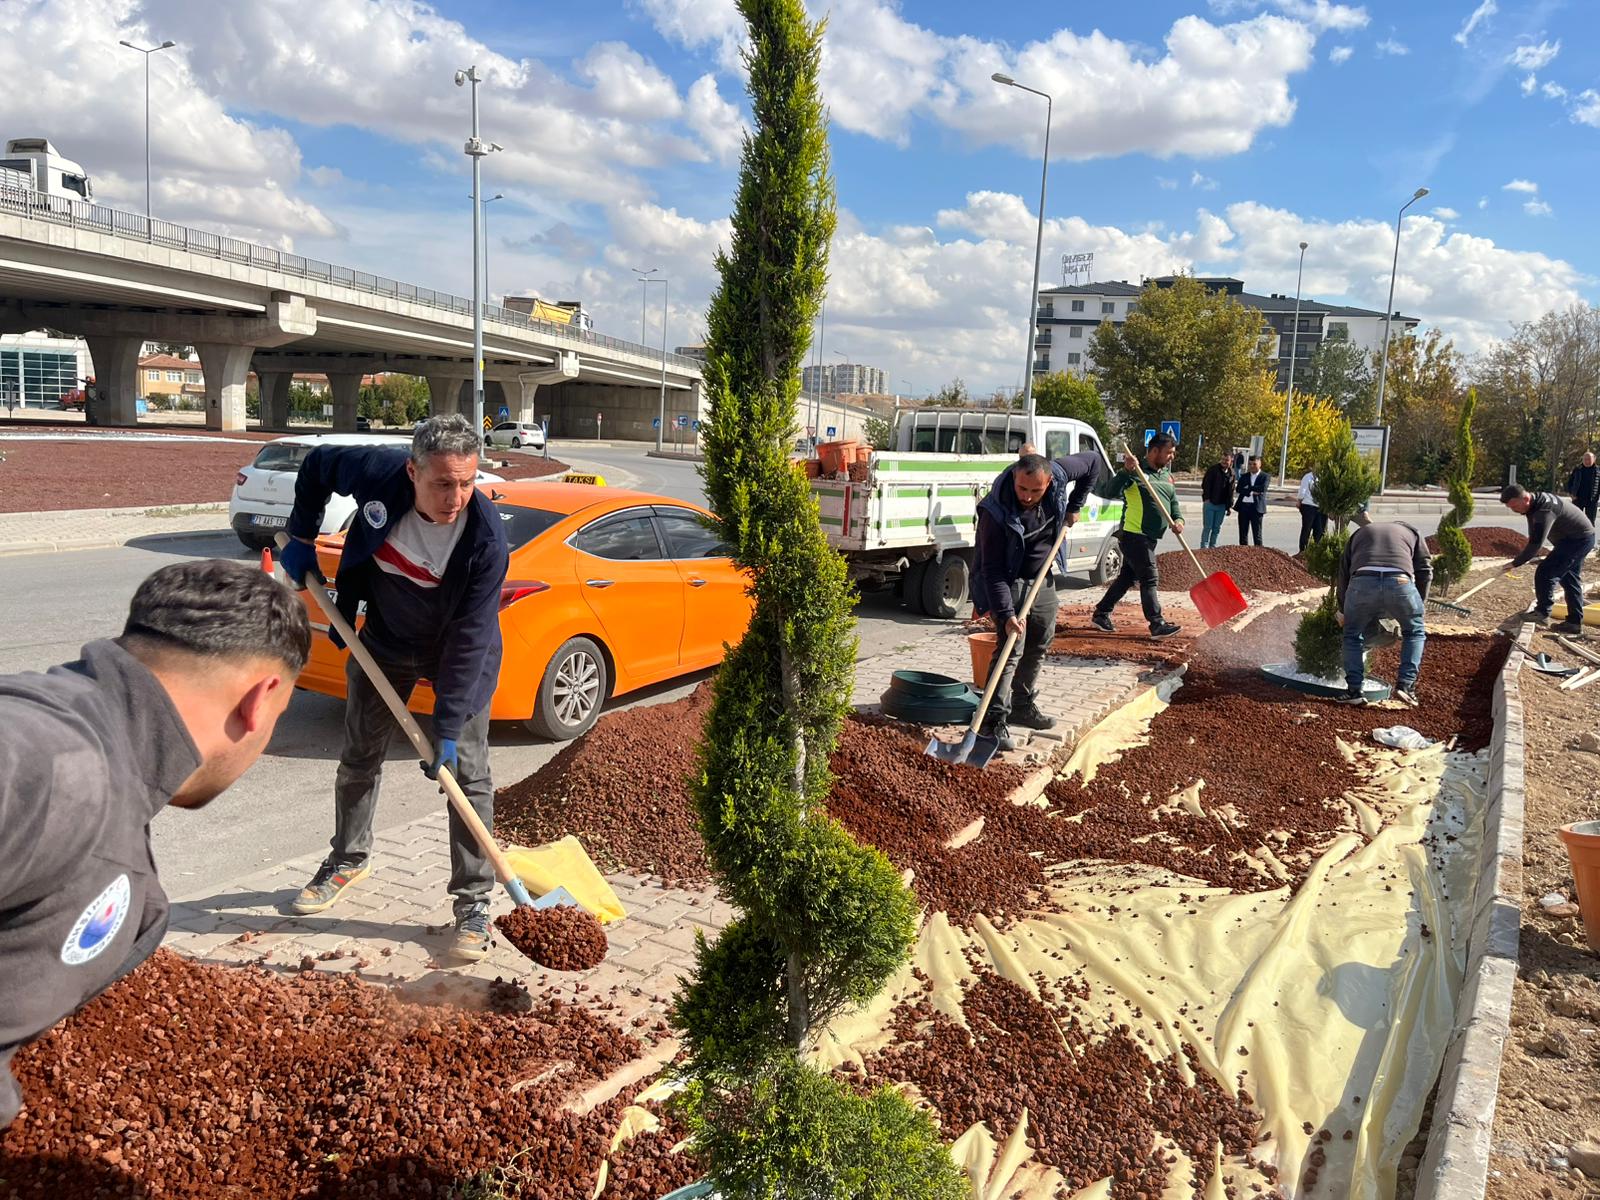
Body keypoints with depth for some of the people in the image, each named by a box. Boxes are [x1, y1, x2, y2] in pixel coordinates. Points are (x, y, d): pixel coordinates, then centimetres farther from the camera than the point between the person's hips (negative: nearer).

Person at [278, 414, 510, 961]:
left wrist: (447, 727, -28)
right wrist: (302, 538, -2)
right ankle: (350, 859, 39)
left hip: (460, 652, -3)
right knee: (359, 758, 15)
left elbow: (469, 637, -29)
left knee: (467, 772, -6)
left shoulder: (485, 536, -33)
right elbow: (317, 465, -2)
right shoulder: (379, 472, -26)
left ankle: (474, 901, 5)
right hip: (385, 639, 4)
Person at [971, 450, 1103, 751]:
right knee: (1010, 648, -17)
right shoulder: (996, 512, -32)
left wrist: (1074, 506, 0)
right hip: (1009, 581, -6)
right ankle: (993, 722, -18)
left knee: (1039, 645, 16)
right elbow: (993, 569, -30)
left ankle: (1023, 706, 31)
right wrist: (1006, 613, -36)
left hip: (1043, 578, 7)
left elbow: (1092, 461, 2)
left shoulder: (1058, 475, -18)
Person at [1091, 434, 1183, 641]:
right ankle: (1157, 624, -7)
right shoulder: (1135, 472, -11)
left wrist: (1178, 520, -5)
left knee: (1127, 577, 14)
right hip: (1134, 534, -9)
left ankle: (1101, 615, 23)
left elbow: (1174, 502, 16)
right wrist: (1126, 471, -33)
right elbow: (1108, 492, -21)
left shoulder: (1166, 476, 15)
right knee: (1150, 579, -10)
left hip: (1149, 537, 9)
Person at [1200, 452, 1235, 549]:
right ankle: (1204, 547, 3)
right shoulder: (1213, 469, -5)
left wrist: (1229, 505, 11)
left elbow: (1231, 490, 13)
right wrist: (1206, 498, -15)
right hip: (1210, 503, -4)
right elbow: (1206, 484, -7)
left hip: (1222, 505, 4)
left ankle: (1212, 546, 16)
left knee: (1217, 528, 8)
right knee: (1207, 527, -2)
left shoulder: (1231, 473, 8)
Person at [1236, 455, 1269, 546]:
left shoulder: (1265, 476, 4)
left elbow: (1263, 488, -14)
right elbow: (1239, 489, -1)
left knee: (1257, 534, -3)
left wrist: (1249, 488, -7)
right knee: (1243, 534, 7)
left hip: (1256, 507, -4)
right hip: (1243, 506, 4)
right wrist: (1251, 492, -14)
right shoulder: (1244, 476, 14)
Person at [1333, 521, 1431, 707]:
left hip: (1362, 582, 0)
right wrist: (1419, 603, 33)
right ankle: (1405, 685, 14)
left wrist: (1342, 610, 37)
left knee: (1353, 635, 22)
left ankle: (1354, 690, 14)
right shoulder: (1411, 531, 34)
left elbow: (1343, 571, 30)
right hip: (1400, 582, 0)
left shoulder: (1359, 533, 36)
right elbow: (1425, 570, 23)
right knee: (1415, 631, 24)